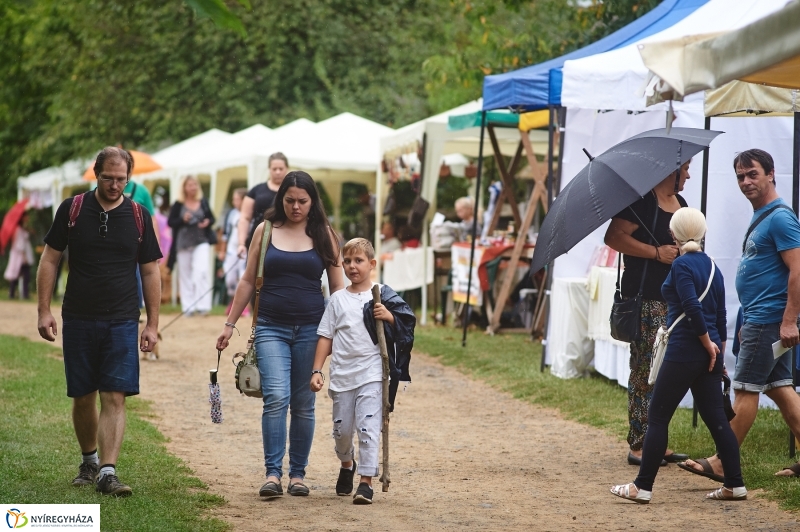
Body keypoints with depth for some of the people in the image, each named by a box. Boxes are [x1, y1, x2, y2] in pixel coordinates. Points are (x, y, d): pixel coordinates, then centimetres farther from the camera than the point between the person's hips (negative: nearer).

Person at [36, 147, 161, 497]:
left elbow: (150, 271, 9)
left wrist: (152, 324, 5)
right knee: (83, 397, 8)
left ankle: (108, 472, -14)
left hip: (122, 322, -1)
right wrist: (44, 310, -2)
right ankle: (89, 461, 28)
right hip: (78, 320, 1)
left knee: (115, 398, -10)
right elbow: (49, 260, 5)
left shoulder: (138, 217, 3)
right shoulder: (72, 209, 1)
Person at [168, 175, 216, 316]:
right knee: (185, 274, 4)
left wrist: (207, 222, -8)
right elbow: (170, 222, 0)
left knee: (202, 271, -14)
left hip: (201, 242, 0)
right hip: (183, 243, 0)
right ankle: (188, 306, 9)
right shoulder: (178, 205, 0)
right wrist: (183, 220, -17)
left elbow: (211, 218, 14)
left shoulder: (203, 202, 6)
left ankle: (202, 305, -14)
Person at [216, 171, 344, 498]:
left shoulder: (323, 235, 6)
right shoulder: (266, 231, 6)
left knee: (303, 404, 5)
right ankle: (273, 473, -14)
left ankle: (297, 474, 13)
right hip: (271, 327, -1)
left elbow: (337, 287, 8)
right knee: (276, 398, -15)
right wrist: (230, 324, 8)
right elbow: (248, 281, 10)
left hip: (311, 329, 1)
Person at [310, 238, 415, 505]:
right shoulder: (338, 299, 9)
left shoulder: (382, 296, 3)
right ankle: (347, 465, 39)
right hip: (342, 375, 3)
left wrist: (389, 317, -16)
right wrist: (317, 371, 3)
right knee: (342, 430, 11)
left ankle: (366, 481, -9)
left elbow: (404, 328, 5)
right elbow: (326, 337, 9)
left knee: (368, 427, -11)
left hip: (371, 374, -3)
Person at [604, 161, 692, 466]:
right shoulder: (642, 201, -10)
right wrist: (657, 253, -18)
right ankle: (638, 446, -4)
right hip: (645, 300, -9)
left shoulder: (680, 204, 18)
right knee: (646, 371, -8)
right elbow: (614, 237, -18)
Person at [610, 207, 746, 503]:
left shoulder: (682, 265, -11)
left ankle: (643, 487, 0)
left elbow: (693, 309, -20)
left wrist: (708, 345, -11)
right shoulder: (712, 267, 12)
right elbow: (720, 317, 15)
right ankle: (735, 485, 10)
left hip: (683, 353, -8)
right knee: (715, 417, 11)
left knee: (657, 417, -1)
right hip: (709, 354, 8)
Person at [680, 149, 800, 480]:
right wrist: (748, 322, 24)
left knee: (745, 390, -5)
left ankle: (722, 464, -1)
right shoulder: (759, 219, 17)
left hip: (768, 321, -10)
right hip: (760, 319, 10)